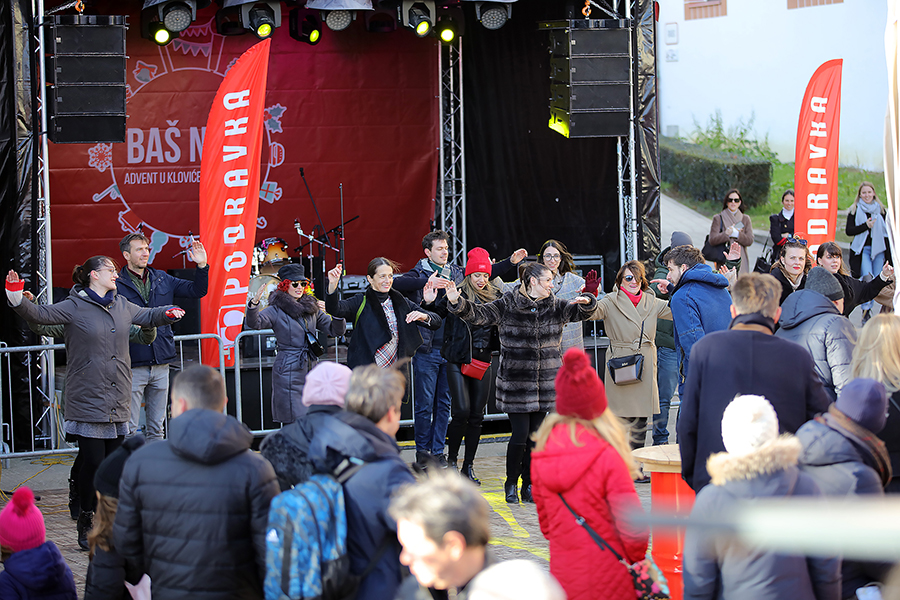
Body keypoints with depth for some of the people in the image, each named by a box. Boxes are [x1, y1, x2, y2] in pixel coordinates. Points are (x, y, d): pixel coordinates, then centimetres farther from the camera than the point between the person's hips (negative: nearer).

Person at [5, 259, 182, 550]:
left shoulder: (122, 306, 14)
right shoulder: (73, 307, -4)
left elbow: (148, 316, 30)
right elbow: (40, 315, -13)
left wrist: (168, 313, 12)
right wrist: (16, 297, -29)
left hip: (117, 402, 6)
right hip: (87, 402, -6)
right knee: (92, 463, -7)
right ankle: (86, 525, 6)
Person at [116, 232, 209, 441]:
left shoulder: (162, 279, 11)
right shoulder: (117, 285, -5)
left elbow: (197, 290, 12)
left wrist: (202, 266, -2)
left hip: (161, 364, 5)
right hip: (133, 367, -5)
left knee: (156, 428, 12)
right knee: (128, 429, -4)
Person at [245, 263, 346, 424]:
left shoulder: (311, 308, 13)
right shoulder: (277, 311, -3)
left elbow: (336, 331, 13)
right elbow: (254, 323, -19)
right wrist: (254, 303, -37)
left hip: (310, 370, 5)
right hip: (288, 372, -5)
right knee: (293, 422, -8)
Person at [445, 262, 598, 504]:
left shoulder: (556, 307, 7)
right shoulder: (507, 306, -4)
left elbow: (583, 312, 4)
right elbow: (478, 314, -9)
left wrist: (587, 302, -19)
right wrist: (457, 302, -27)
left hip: (546, 381, 4)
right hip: (516, 380, -4)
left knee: (536, 434, 6)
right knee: (520, 434, -6)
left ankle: (529, 486, 18)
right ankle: (511, 484, 13)